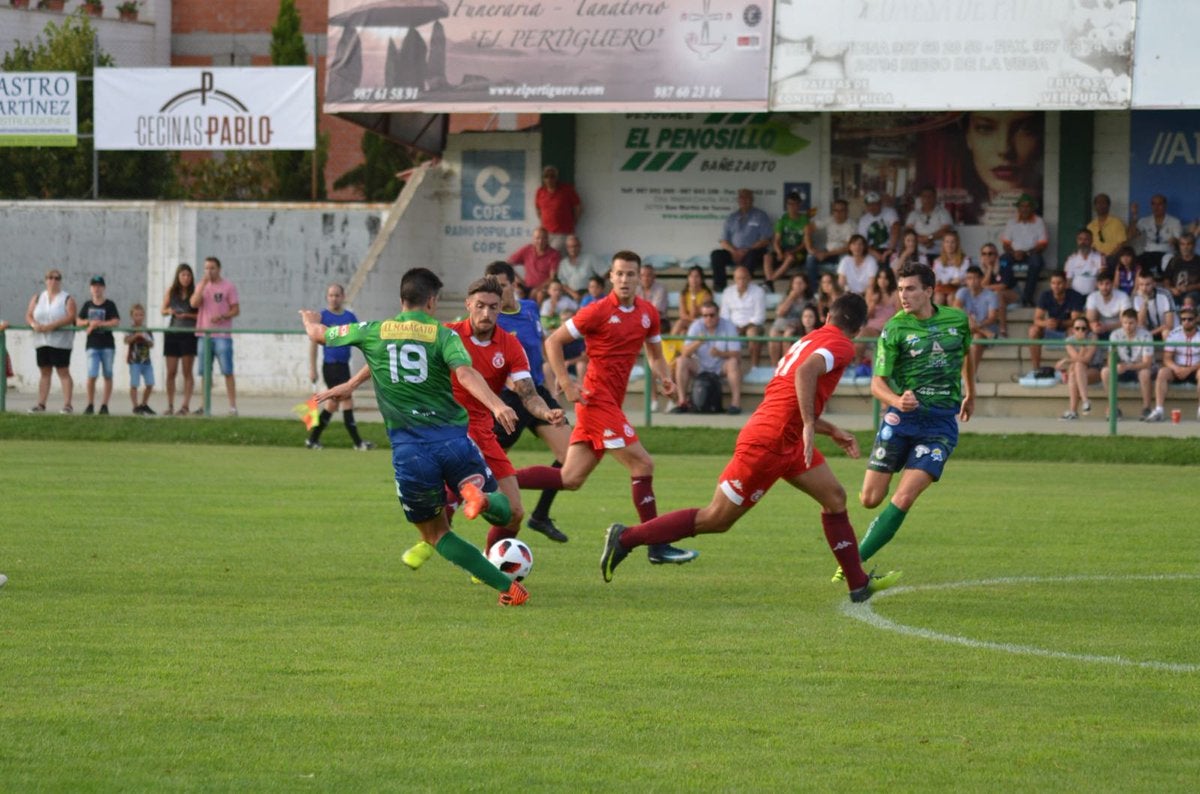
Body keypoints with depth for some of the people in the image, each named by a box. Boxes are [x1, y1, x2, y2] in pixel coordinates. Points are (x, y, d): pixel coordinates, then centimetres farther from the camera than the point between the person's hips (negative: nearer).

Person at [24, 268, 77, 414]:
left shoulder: (67, 298, 0)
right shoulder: (37, 298, 15)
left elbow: (71, 317, -13)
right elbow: (28, 316, 10)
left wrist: (52, 325, -23)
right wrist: (34, 324, -14)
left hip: (60, 341, -5)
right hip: (41, 341, 5)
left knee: (63, 372, -7)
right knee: (44, 372, 7)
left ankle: (67, 405, -9)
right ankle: (41, 404, 8)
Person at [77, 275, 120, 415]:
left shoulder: (109, 305, 1)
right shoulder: (87, 305, 9)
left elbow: (115, 321, -10)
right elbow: (79, 322, 12)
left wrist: (98, 324, -15)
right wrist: (89, 322, -8)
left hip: (107, 344, -1)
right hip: (92, 345, 1)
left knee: (108, 375, 2)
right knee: (92, 376, -8)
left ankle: (105, 405, 7)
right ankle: (90, 405, -1)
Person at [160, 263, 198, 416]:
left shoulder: (194, 293, -2)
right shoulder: (171, 292, 5)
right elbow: (163, 310, 12)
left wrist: (189, 315, -18)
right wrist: (169, 311, -9)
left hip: (189, 333, -3)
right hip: (172, 333, 3)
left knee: (188, 372, -2)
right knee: (171, 372, 4)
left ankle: (185, 405, -1)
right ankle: (170, 405, 11)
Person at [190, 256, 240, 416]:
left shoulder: (229, 286, 2)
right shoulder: (201, 286, 13)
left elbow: (236, 310, 0)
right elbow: (194, 303, -5)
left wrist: (222, 316, -18)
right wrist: (203, 283, -9)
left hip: (222, 335, -4)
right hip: (204, 335, 4)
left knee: (227, 372, -6)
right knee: (205, 372, 6)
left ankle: (233, 407, -7)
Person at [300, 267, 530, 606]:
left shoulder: (372, 332, 10)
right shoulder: (443, 335, 6)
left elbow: (319, 335, 27)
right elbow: (465, 373, -15)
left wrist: (312, 321, 50)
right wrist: (496, 405, -27)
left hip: (409, 449, 1)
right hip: (454, 439, -1)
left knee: (435, 533, 17)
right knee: (503, 511, 13)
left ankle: (507, 586, 2)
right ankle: (481, 498, -25)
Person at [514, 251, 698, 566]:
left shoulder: (648, 313, 9)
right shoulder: (599, 311, -10)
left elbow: (655, 355, 22)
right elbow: (553, 342, -7)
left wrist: (664, 378, 1)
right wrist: (567, 385, -14)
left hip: (611, 404, 8)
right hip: (598, 399, -8)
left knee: (570, 479, 7)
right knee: (642, 463, -9)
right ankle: (657, 546, -4)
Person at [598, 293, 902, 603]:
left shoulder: (810, 339, 19)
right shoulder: (841, 346, -8)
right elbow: (806, 371, -30)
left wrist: (832, 431, 28)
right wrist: (809, 426, -31)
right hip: (767, 445, -10)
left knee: (835, 498, 10)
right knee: (716, 519, -4)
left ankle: (859, 584, 14)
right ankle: (625, 538, 1)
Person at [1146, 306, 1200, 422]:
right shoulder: (1173, 334, -1)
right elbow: (1167, 359, -6)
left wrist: (1190, 369, -28)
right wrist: (1176, 368, -27)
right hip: (1177, 369, 2)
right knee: (1162, 372, -29)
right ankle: (1159, 410, -36)